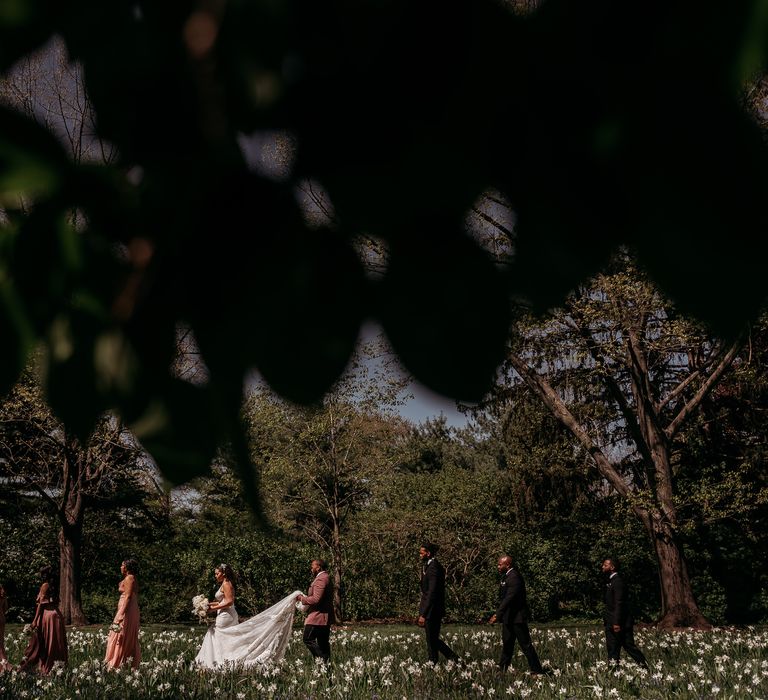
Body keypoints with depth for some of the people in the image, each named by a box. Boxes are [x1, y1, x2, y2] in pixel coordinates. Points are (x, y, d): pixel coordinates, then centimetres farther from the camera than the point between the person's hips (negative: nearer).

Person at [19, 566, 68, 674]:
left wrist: (35, 620, -12)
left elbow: (41, 604, -12)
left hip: (47, 615, -7)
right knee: (55, 643, 8)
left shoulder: (45, 586, -7)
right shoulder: (53, 586, 13)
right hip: (55, 614, 7)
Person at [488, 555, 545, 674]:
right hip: (508, 618, 10)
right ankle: (502, 670, 20)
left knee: (526, 645, -5)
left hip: (517, 618, -10)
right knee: (507, 645, 14)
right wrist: (497, 614, 15)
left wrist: (497, 615, -29)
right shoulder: (505, 577, 13)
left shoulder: (514, 577, -19)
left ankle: (537, 671, 1)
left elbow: (509, 598, -27)